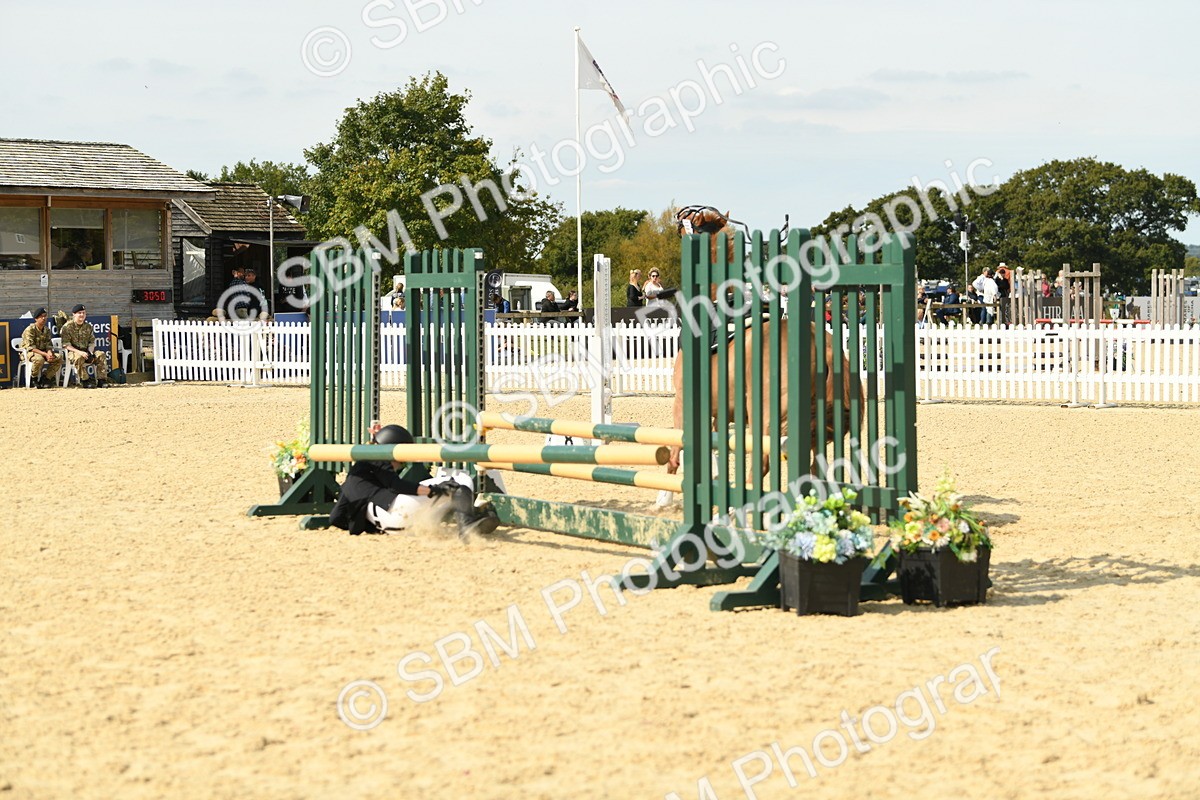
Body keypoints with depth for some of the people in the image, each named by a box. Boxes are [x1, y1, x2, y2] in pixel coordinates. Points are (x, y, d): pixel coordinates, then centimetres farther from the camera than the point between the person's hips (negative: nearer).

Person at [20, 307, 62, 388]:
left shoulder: (46, 330, 8)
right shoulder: (30, 330, -14)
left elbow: (48, 344, 5)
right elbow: (31, 347, -22)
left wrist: (49, 353, -20)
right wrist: (45, 354, -30)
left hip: (43, 352, 7)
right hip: (30, 352, -7)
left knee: (59, 359, -14)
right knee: (39, 359, -39)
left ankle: (45, 379, -5)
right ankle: (34, 378, -14)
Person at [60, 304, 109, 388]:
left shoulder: (88, 327, 13)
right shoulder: (67, 327, -5)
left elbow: (92, 342, 13)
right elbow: (66, 345, -12)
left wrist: (90, 352, -9)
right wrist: (79, 352, -25)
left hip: (86, 350, 5)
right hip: (72, 351, -5)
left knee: (101, 355, -17)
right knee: (79, 357, -39)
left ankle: (102, 380, -17)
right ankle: (85, 380, -30)